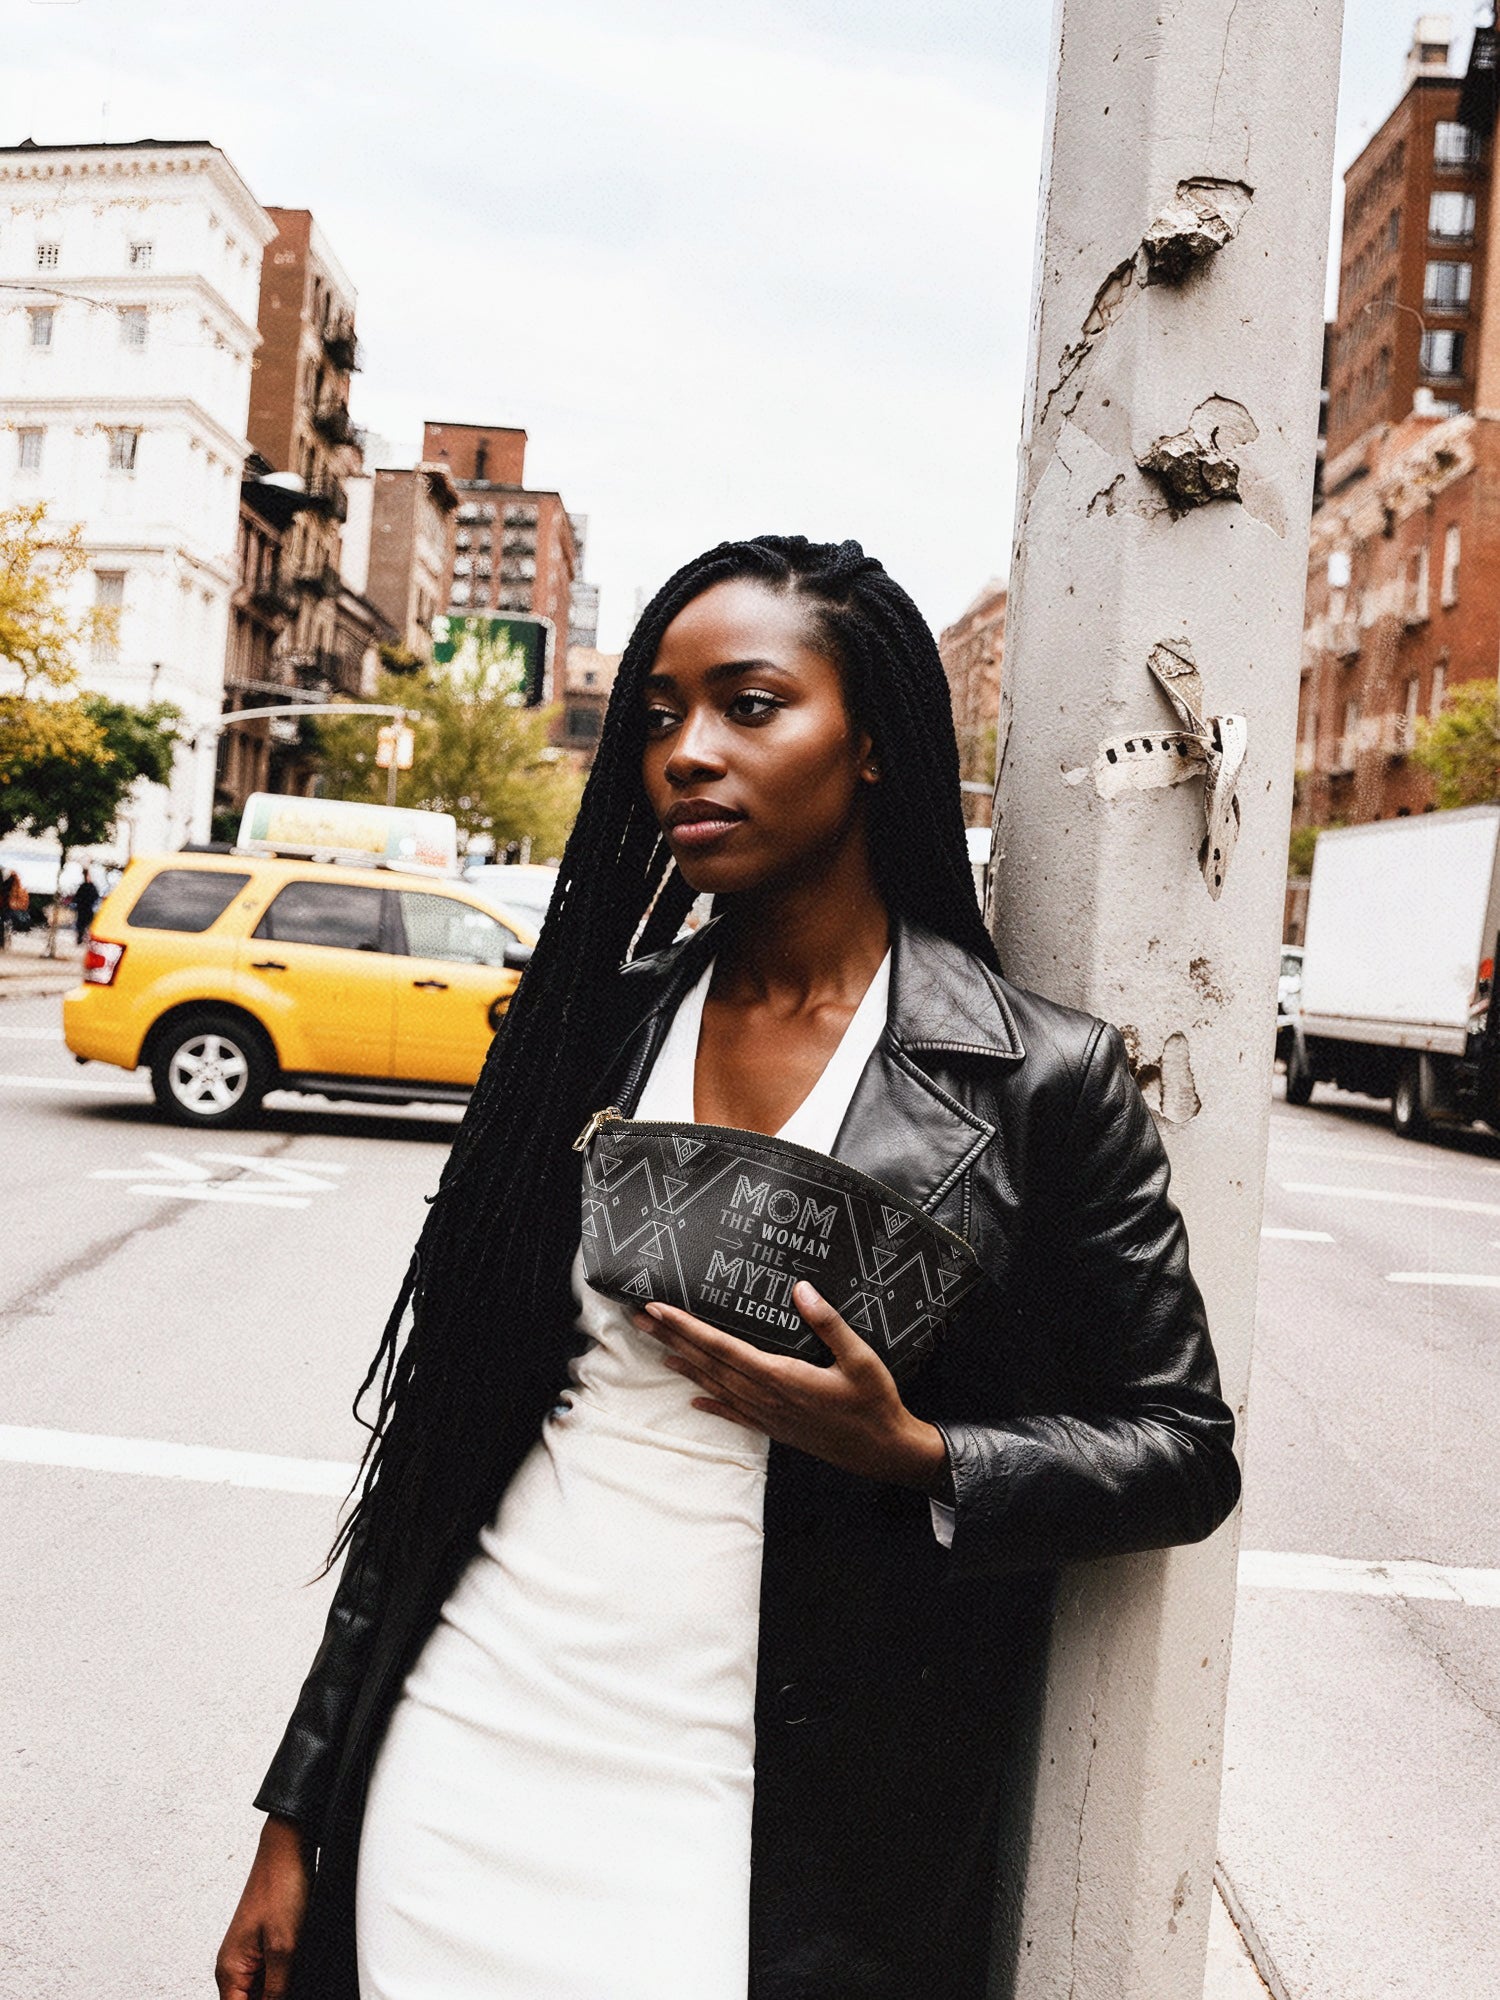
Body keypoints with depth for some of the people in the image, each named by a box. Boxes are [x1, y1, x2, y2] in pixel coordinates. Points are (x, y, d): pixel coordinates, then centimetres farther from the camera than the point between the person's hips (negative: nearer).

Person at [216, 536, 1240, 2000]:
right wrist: (299, 1819, 6)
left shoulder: (1039, 1080, -9)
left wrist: (910, 1457, -20)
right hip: (463, 1772, 3)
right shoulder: (586, 1019, 0)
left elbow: (1183, 1449, -1)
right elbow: (436, 1429, 3)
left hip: (762, 1841, -2)